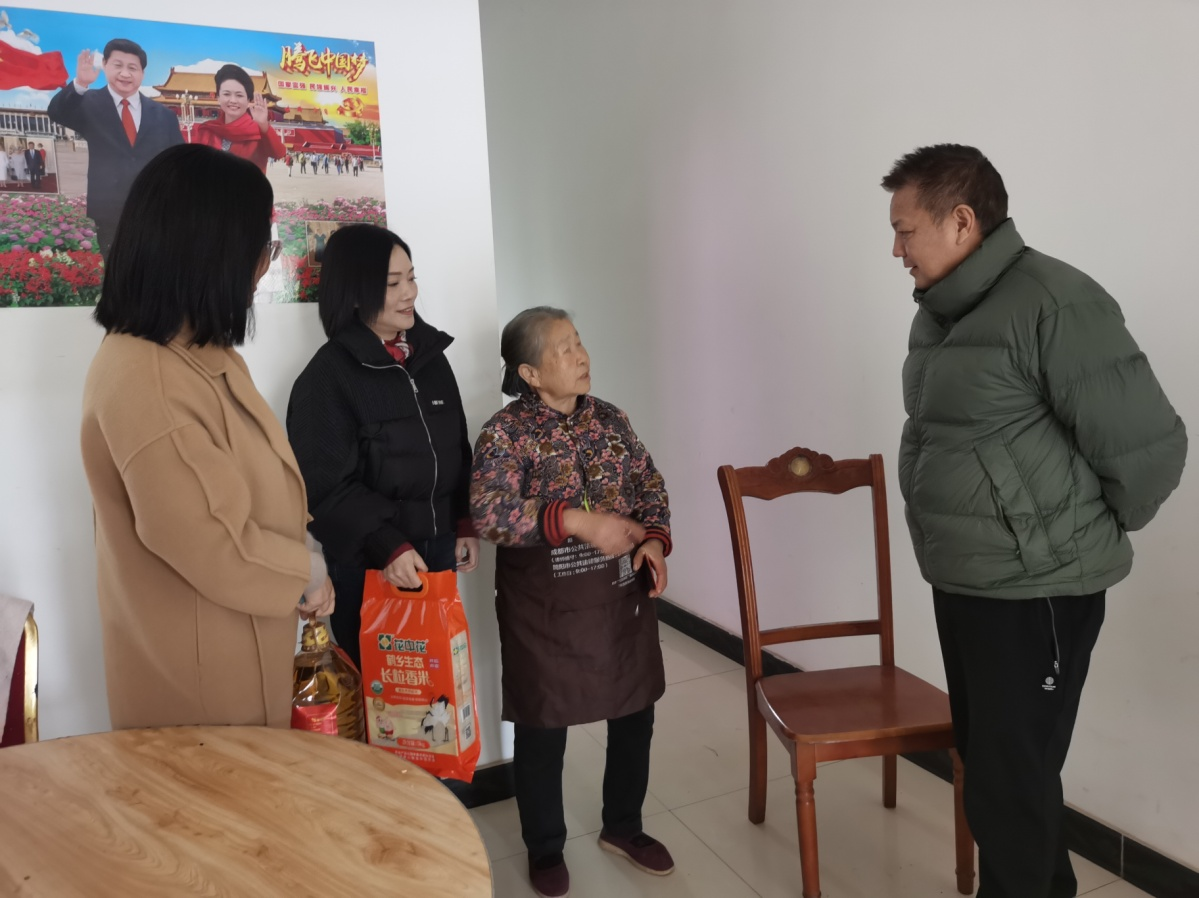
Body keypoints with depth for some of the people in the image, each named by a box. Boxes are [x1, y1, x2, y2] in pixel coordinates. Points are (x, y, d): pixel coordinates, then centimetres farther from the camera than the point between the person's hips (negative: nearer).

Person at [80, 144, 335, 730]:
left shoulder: (203, 357, 6)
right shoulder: (141, 380, -26)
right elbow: (214, 547, -29)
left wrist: (302, 567, 1)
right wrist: (308, 573, -13)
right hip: (196, 669, -9)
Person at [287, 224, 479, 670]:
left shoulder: (431, 355, 9)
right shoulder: (328, 375, -10)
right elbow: (325, 485, -14)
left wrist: (466, 525, 10)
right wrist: (386, 546, -21)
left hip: (440, 550, 6)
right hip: (369, 564, -5)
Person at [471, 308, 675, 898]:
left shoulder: (610, 419, 4)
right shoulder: (505, 432, -12)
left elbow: (651, 486, 8)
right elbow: (488, 515, -24)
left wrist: (654, 541, -10)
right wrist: (577, 521, -29)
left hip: (621, 597, 5)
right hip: (545, 609, -5)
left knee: (634, 714, 16)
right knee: (543, 729, 11)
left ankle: (622, 827, 41)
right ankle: (545, 849, 34)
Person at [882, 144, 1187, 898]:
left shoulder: (1053, 302, -19)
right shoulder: (937, 314, 8)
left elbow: (1148, 447, -19)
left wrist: (1094, 535, -3)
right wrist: (954, 550, 15)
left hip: (1036, 594, -8)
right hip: (959, 585, 9)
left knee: (1012, 781, 3)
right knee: (987, 764, 20)